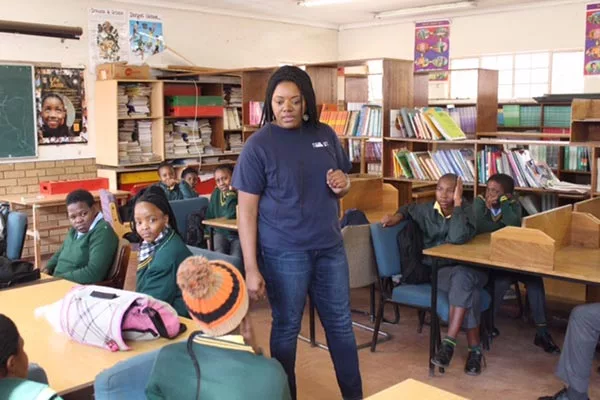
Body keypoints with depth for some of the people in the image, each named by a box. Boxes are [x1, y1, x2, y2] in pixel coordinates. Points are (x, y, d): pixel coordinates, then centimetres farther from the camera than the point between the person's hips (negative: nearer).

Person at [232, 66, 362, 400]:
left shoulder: (325, 135, 4)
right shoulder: (258, 145, -10)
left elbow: (343, 186, 16)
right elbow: (247, 210, -11)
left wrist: (343, 184, -9)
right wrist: (251, 268, -14)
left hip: (331, 247, 5)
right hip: (284, 253, -4)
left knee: (341, 323, 15)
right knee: (286, 327, 9)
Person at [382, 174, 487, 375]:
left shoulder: (466, 211, -10)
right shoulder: (427, 210, 0)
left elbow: (457, 238, -32)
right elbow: (409, 208, 26)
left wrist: (457, 204, -26)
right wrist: (397, 217, 4)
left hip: (466, 268, -1)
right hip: (435, 269, 1)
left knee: (462, 277, -38)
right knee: (469, 290, -31)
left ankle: (449, 343, -34)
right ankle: (475, 348, -25)